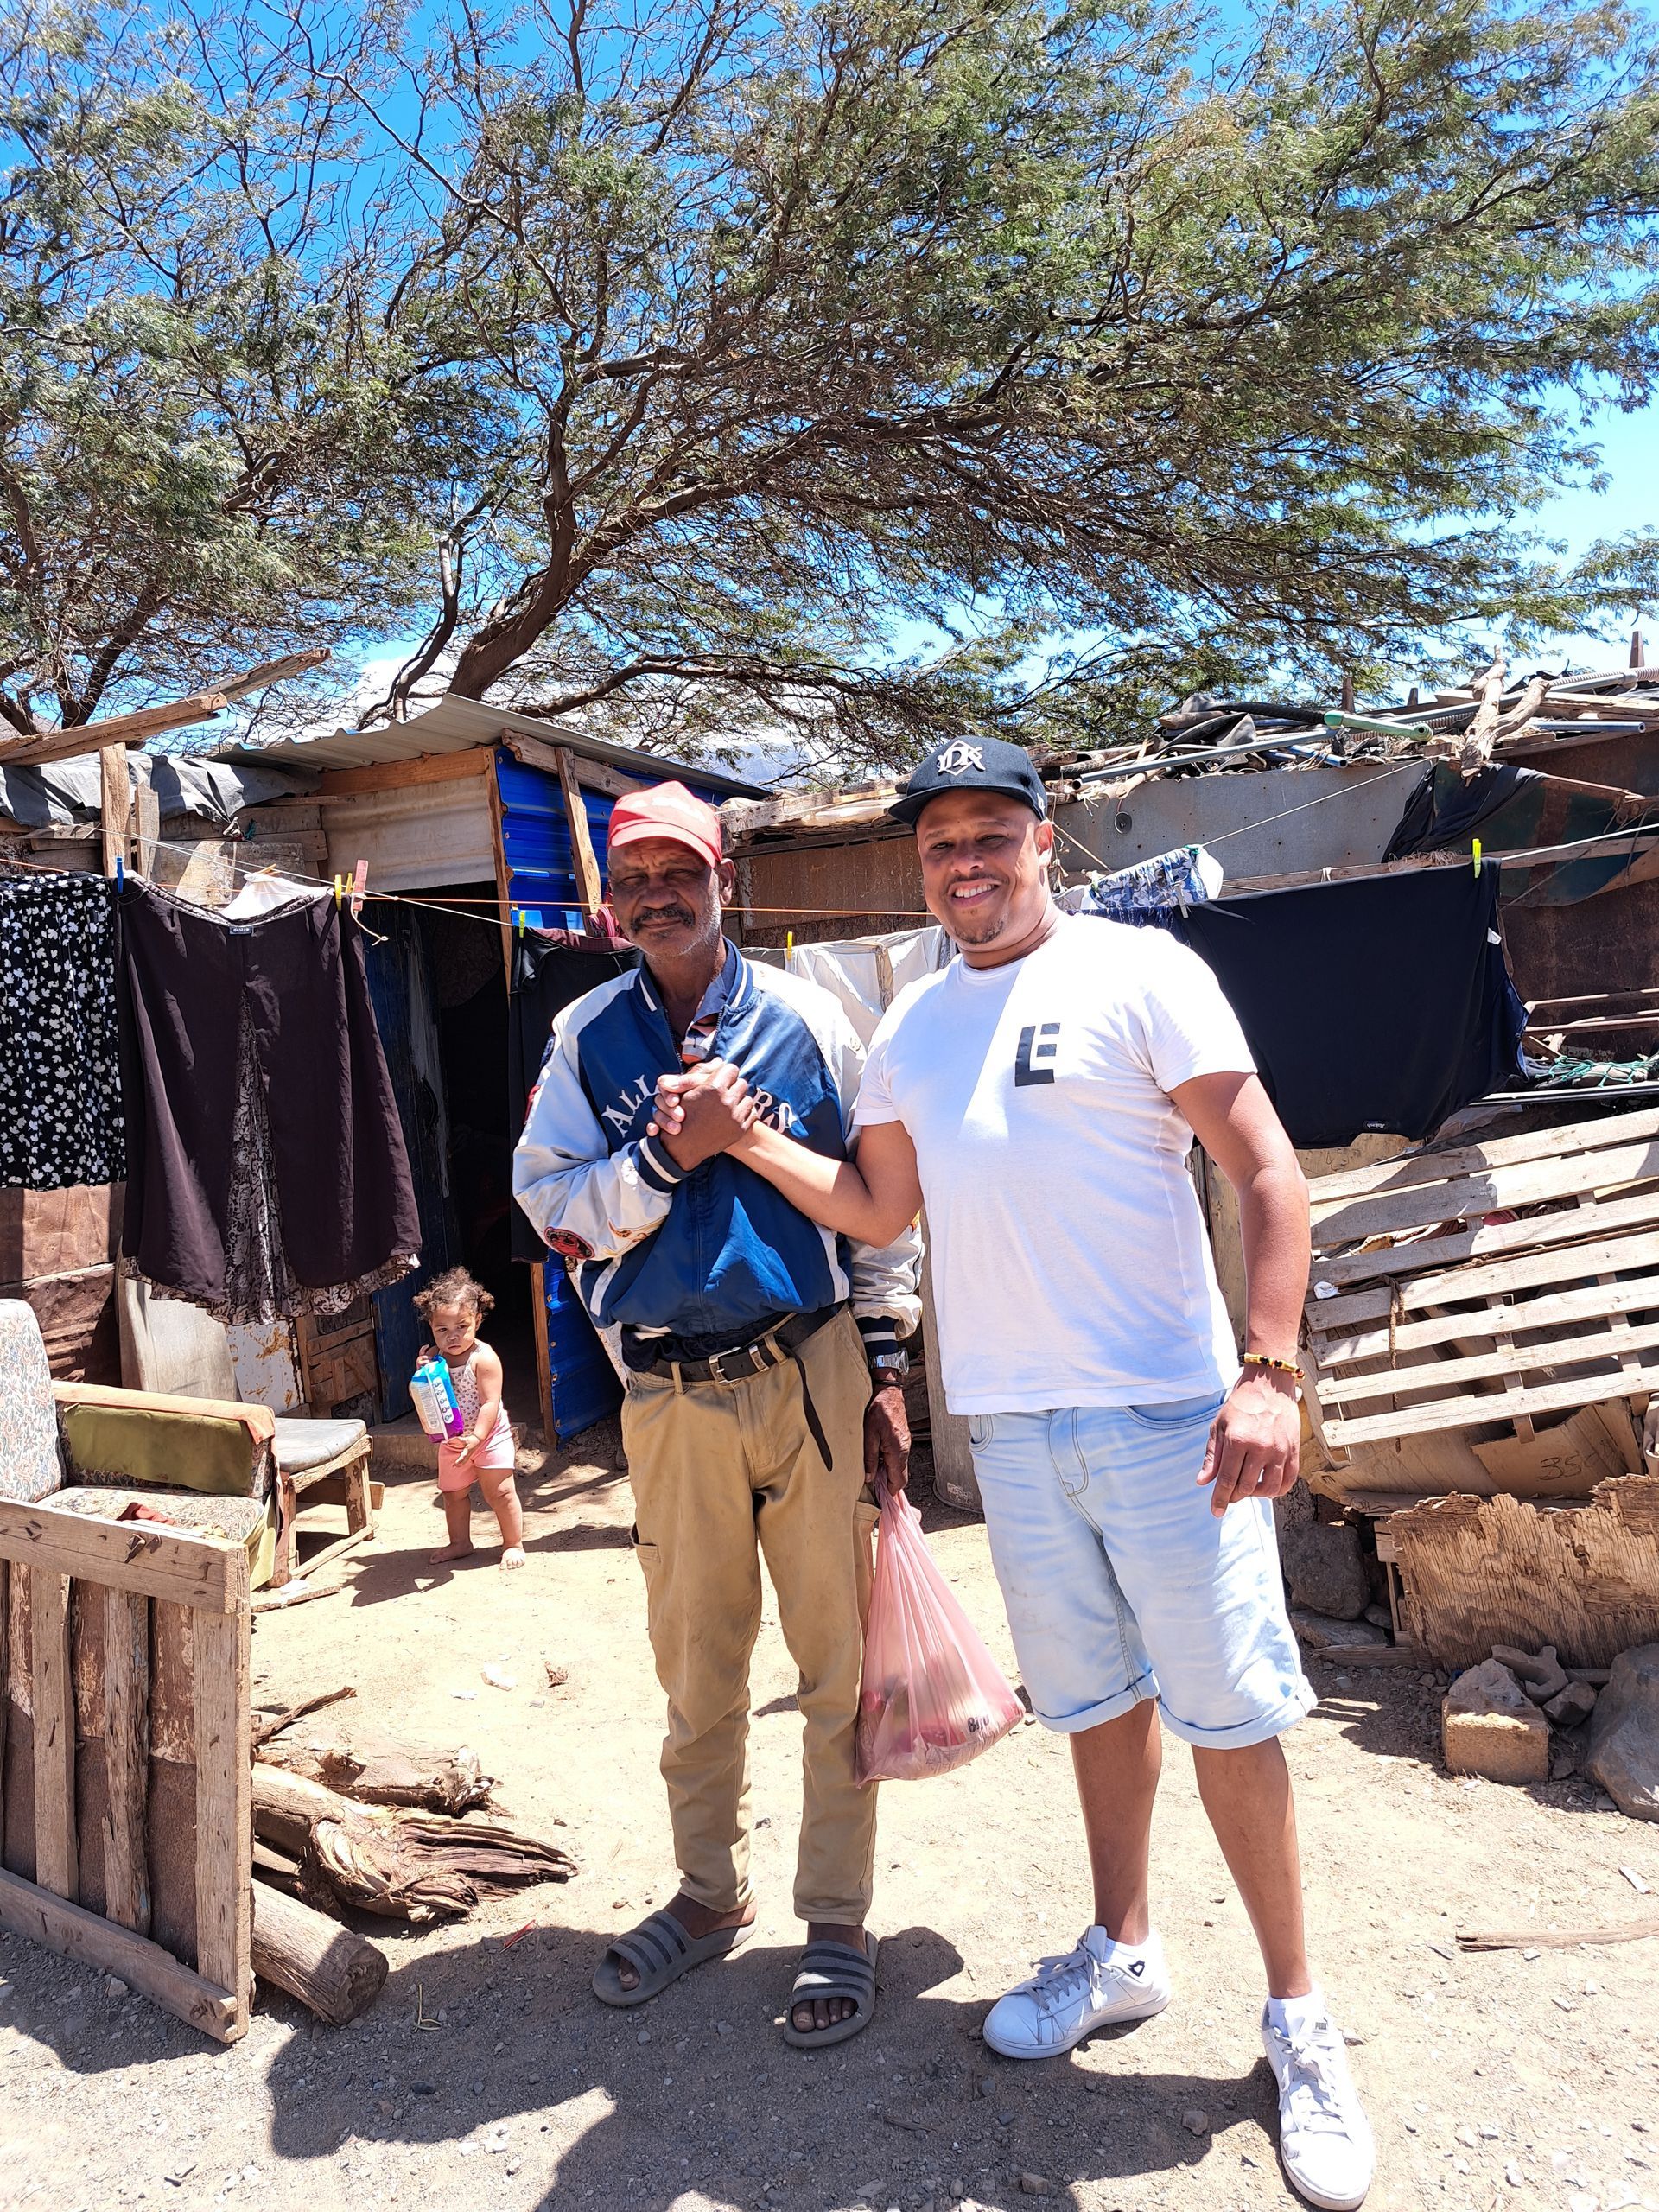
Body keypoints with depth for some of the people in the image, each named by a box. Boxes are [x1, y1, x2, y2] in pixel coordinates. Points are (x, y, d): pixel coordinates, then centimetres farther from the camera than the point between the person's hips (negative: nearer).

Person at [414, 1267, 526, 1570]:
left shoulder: (484, 1358, -21)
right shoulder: (432, 1358, -5)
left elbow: (490, 1403, -24)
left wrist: (476, 1437, -32)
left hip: (489, 1436, -6)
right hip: (451, 1440, 6)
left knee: (500, 1493, -2)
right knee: (452, 1493, 16)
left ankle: (514, 1544, 13)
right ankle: (460, 1543, 34)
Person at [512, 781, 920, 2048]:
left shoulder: (804, 1018, 1)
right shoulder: (588, 1037, 5)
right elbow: (552, 1205, 0)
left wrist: (884, 1369, 2)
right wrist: (665, 1157, -17)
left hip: (813, 1372, -1)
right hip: (672, 1394, 2)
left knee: (838, 1656, 5)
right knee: (696, 1660, 15)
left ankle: (838, 1921, 23)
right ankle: (711, 1894, 36)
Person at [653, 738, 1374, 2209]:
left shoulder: (1141, 973, -6)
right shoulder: (911, 1026, 11)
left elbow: (1268, 1173, -9)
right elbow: (876, 1209, 16)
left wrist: (1270, 1371, -18)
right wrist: (751, 1142, 2)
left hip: (1164, 1411, -5)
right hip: (1010, 1423, 5)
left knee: (1226, 1711, 4)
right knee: (1097, 1695, 19)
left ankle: (1299, 2020, 23)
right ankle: (1124, 1951, 38)